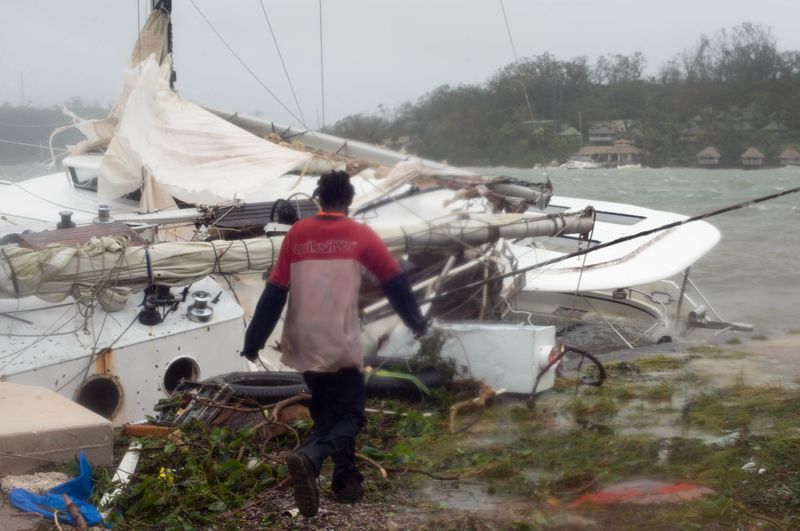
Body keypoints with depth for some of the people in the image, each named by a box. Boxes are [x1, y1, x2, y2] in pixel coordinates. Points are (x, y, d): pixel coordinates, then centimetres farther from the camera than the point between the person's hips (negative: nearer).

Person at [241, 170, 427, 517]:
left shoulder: (297, 234, 4)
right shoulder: (361, 235, -1)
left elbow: (274, 292, 2)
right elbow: (395, 283, 4)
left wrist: (254, 342, 6)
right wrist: (416, 322, 20)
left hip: (303, 345, 4)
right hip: (340, 344, -4)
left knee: (328, 412, 21)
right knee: (348, 415, 2)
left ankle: (346, 480, 23)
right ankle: (308, 458, -25)